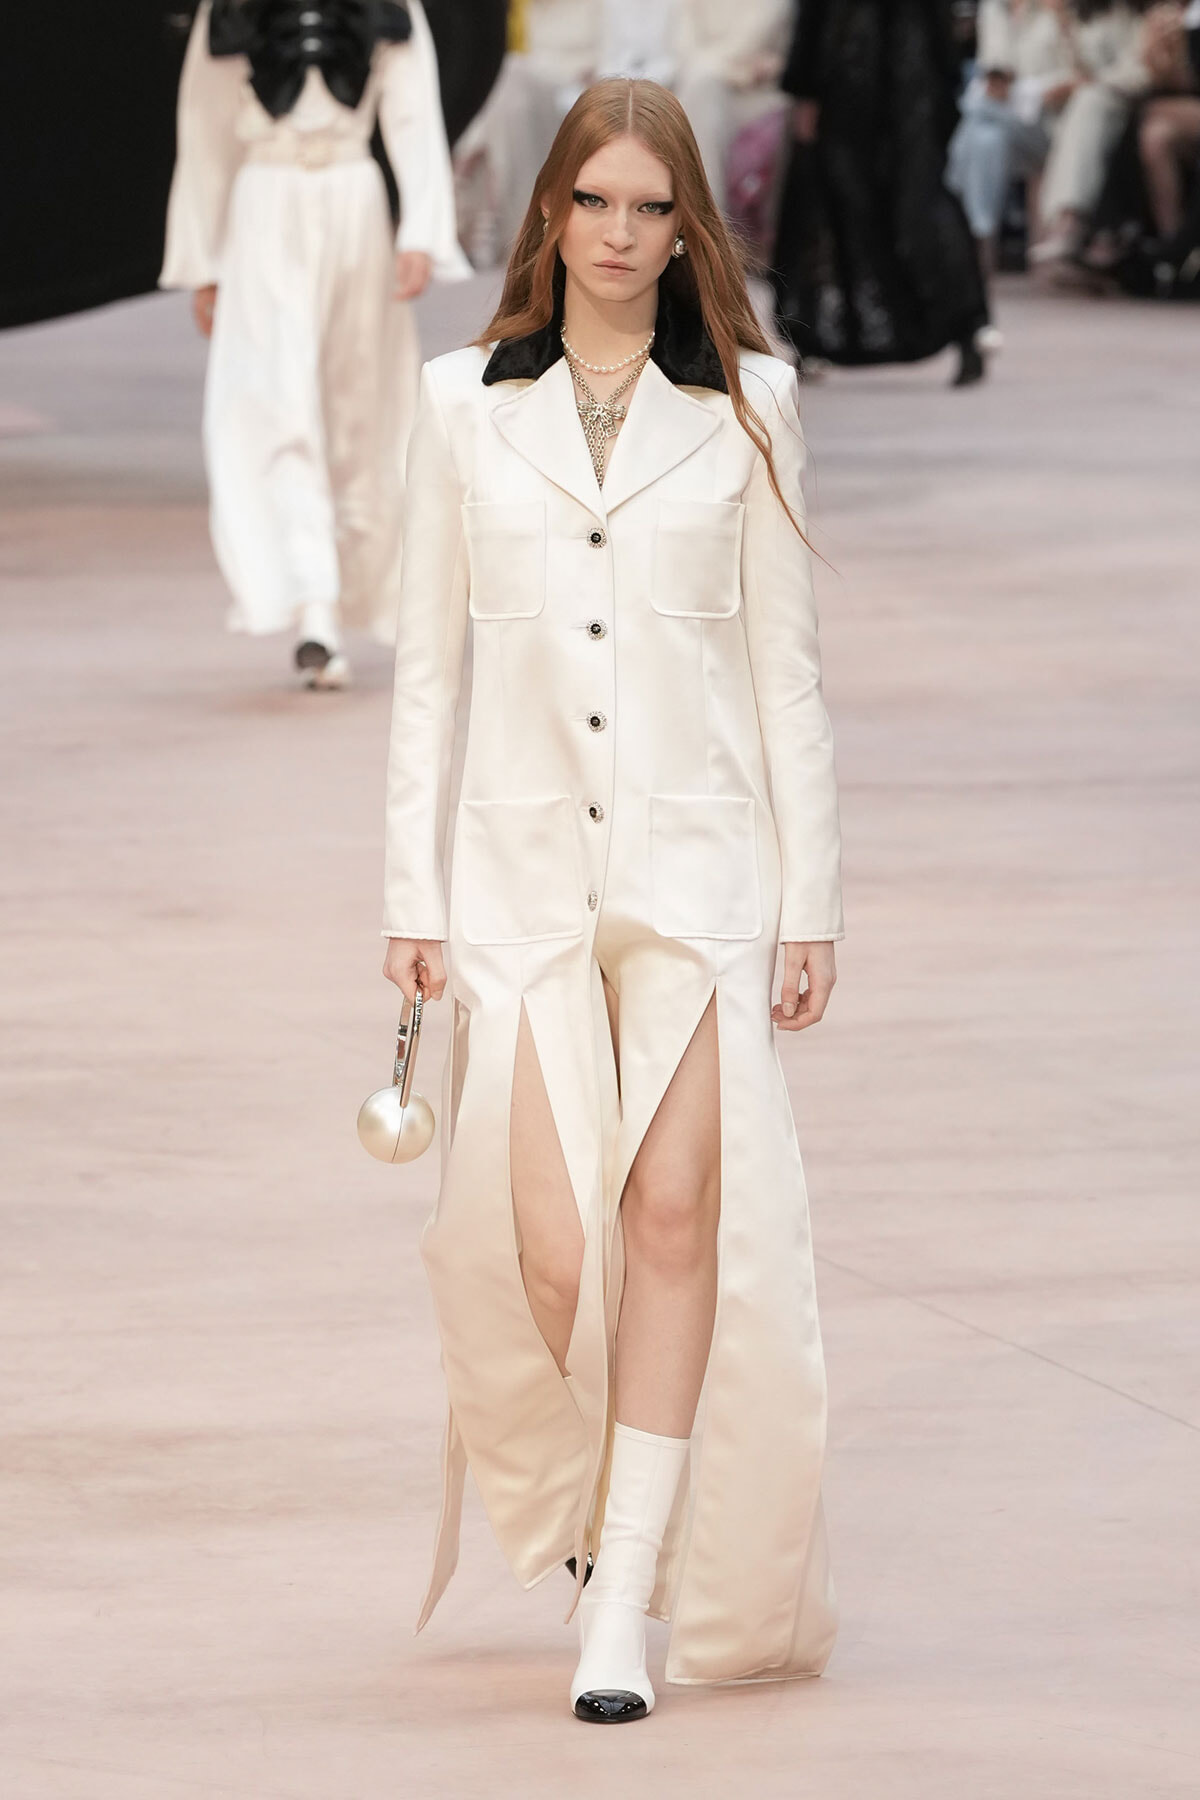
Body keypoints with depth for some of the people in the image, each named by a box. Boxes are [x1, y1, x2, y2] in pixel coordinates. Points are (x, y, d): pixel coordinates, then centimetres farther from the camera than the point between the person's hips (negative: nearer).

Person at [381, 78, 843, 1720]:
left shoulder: (745, 409, 5)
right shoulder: (466, 403, 7)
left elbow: (786, 665, 6)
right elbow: (429, 661, 9)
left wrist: (810, 900, 2)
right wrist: (414, 891, 4)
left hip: (696, 859, 0)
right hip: (524, 862, 0)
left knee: (680, 1208, -13)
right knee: (545, 1245, -8)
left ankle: (629, 1596, -8)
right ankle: (586, 1511, 22)